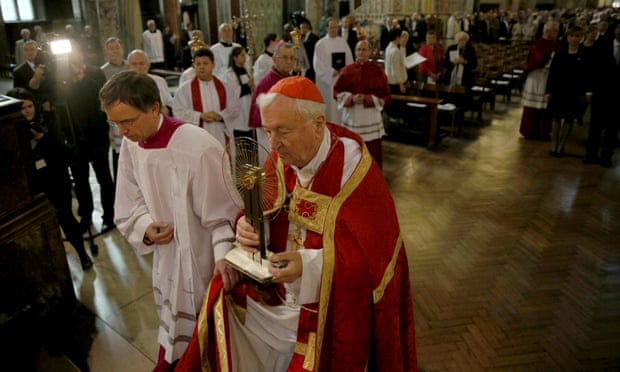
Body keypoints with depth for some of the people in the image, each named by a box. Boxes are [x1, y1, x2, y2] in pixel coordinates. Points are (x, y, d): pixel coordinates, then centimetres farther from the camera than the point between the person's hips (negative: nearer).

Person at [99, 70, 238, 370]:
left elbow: (221, 210, -19)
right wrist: (145, 227, -15)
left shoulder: (199, 148, -26)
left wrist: (224, 255, -29)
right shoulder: (131, 146, -6)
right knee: (172, 313, 25)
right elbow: (130, 203, 4)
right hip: (167, 252, 5)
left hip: (202, 256, -5)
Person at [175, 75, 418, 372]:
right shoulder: (281, 157, -4)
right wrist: (249, 226, -18)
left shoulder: (354, 170, -21)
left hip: (329, 310, -5)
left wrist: (310, 265, -33)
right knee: (220, 312, -1)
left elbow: (371, 256, -21)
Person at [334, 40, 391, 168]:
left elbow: (385, 95, -1)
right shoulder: (347, 70, 3)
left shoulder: (377, 71, -1)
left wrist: (368, 99, -15)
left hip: (370, 117, -1)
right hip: (351, 116, 2)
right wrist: (351, 98, -13)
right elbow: (337, 91, 4)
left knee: (372, 151, 1)